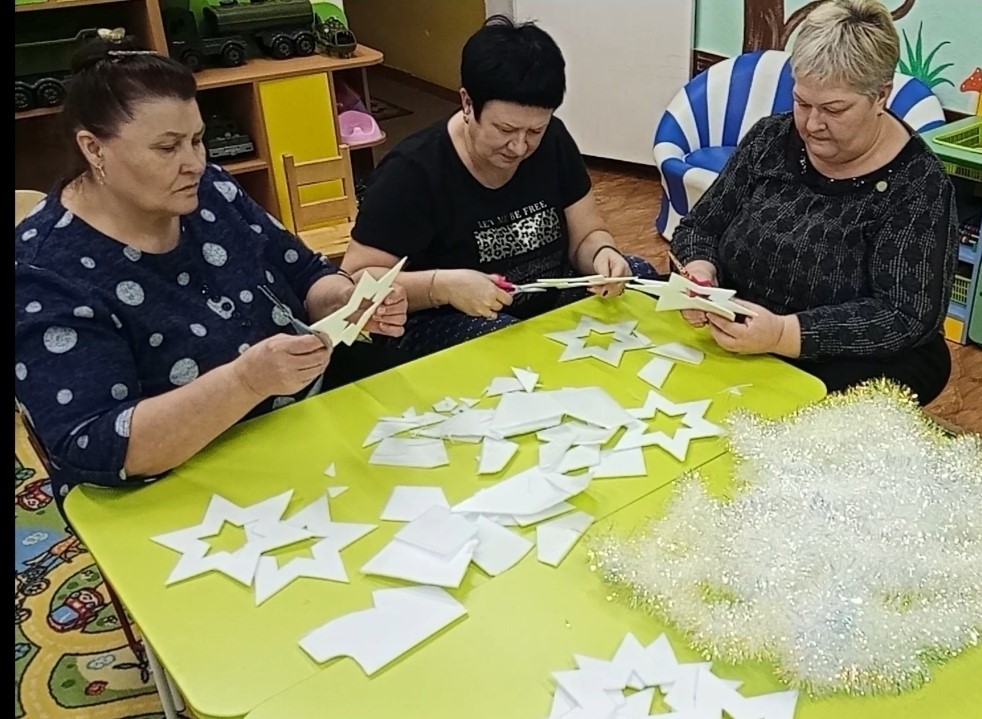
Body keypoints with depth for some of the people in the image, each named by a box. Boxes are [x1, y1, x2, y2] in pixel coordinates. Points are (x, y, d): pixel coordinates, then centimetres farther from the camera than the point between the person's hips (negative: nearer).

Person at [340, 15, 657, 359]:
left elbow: (586, 235, 4)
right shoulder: (412, 173, -18)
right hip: (445, 324, -6)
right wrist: (442, 286, -35)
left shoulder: (553, 141, -2)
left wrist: (603, 254, -20)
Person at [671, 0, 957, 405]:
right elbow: (700, 227, 5)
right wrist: (699, 272, -19)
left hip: (849, 367, -3)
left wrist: (782, 335, -31)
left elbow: (907, 317, -19)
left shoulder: (916, 186, -12)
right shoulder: (771, 140, 0)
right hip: (729, 347, 4)